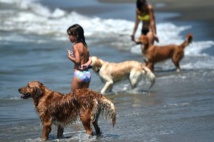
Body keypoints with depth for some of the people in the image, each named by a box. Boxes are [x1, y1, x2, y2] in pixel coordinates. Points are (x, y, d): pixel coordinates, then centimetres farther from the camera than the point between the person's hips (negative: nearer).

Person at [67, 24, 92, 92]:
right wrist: (87, 64, -9)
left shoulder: (76, 46, -12)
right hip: (87, 73, 7)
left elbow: (77, 60, -20)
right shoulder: (85, 45, 11)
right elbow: (89, 59, 9)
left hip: (79, 74, -7)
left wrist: (69, 56, -4)